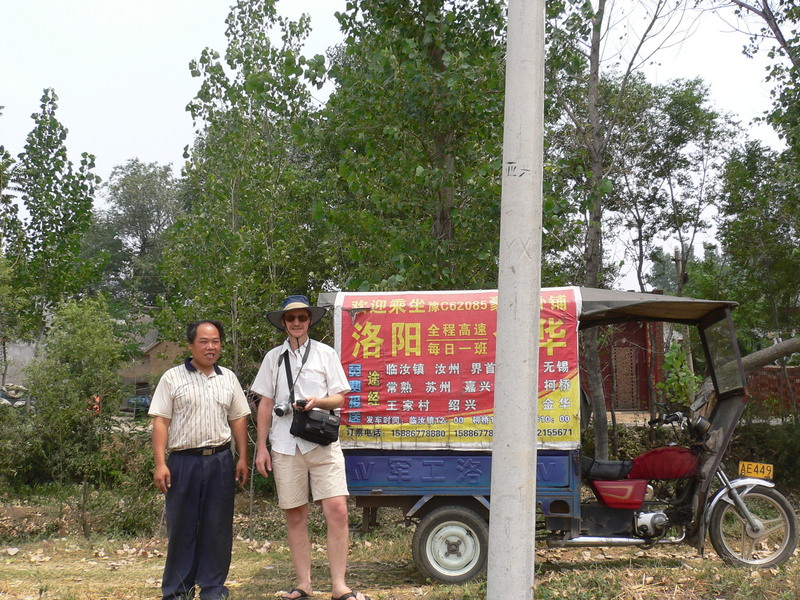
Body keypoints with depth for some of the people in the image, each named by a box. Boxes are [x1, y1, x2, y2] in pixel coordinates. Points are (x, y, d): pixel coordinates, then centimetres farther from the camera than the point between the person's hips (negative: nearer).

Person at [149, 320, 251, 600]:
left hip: (220, 461, 3)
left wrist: (242, 459, 7)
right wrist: (160, 463, -9)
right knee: (181, 527, 3)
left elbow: (238, 419, 14)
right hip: (183, 461, -3)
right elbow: (160, 422, -2)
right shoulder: (173, 378, 2)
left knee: (218, 527, 5)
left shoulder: (228, 378, 12)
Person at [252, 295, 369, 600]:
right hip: (285, 446, 2)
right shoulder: (273, 358, 12)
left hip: (322, 443, -2)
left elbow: (339, 398, 7)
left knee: (337, 510, -12)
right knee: (295, 517, 5)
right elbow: (266, 405, 13)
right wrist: (261, 447, 8)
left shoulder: (325, 354, 8)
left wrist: (318, 401, -14)